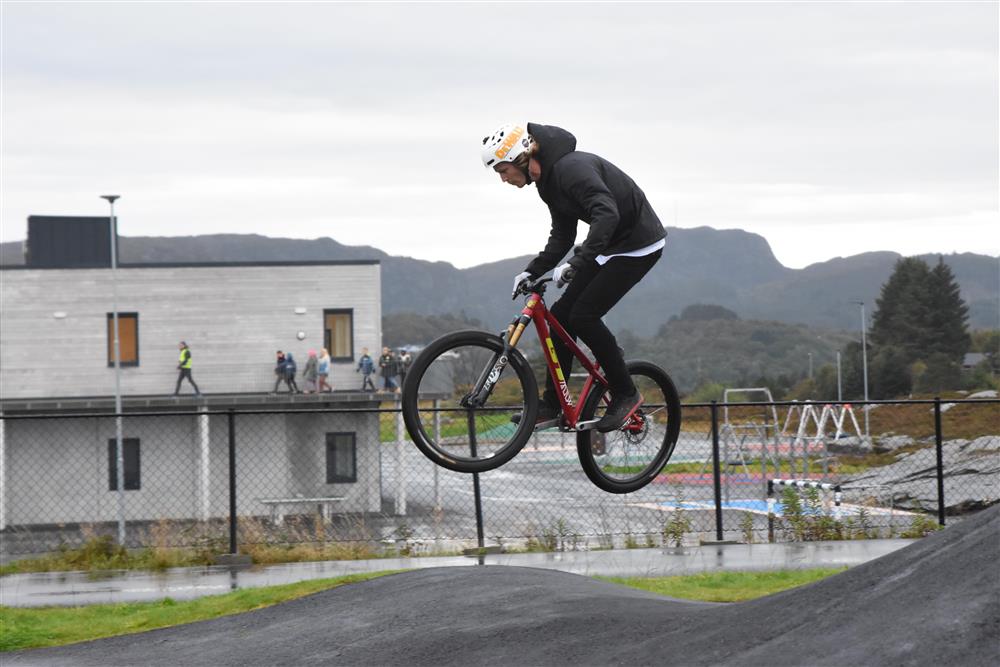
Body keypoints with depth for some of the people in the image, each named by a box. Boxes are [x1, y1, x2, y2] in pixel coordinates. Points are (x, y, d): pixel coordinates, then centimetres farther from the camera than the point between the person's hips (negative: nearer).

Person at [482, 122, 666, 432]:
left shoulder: (571, 168, -25)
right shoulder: (547, 179, 7)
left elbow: (607, 214, -37)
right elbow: (562, 235, 14)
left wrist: (576, 264, -43)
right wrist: (532, 271, 3)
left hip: (638, 244, -10)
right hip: (612, 244, 10)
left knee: (584, 315, -15)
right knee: (562, 313, 3)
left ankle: (625, 395, -2)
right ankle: (551, 405, 9)